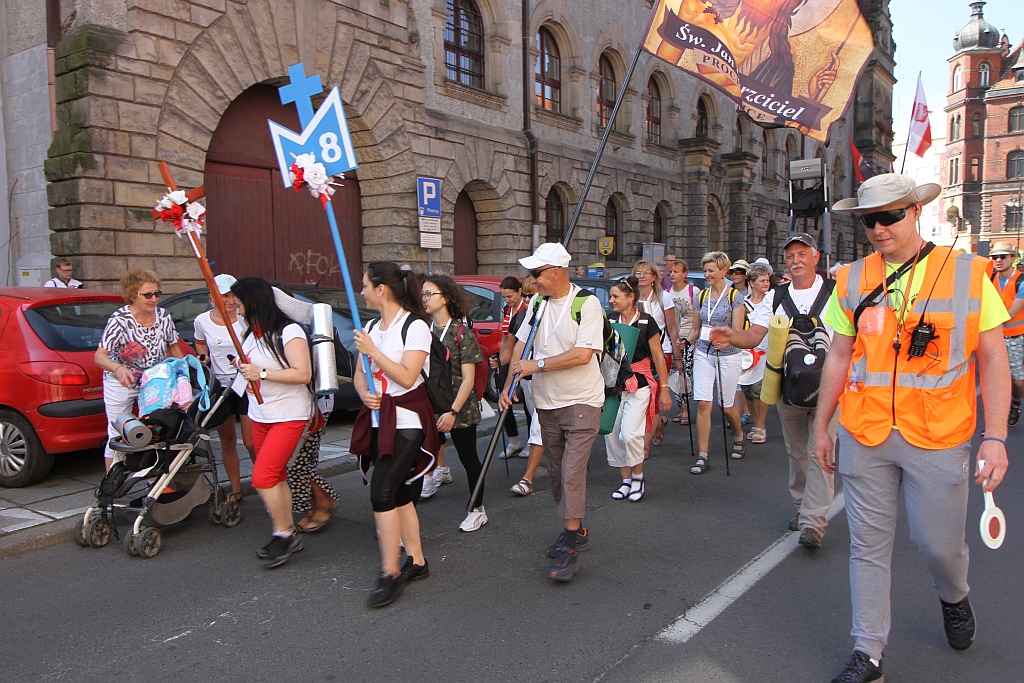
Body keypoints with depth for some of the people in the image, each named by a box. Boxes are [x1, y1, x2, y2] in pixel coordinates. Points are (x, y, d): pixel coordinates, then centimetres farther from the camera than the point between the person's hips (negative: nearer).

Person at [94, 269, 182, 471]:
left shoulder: (164, 317, -5)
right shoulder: (119, 320, -19)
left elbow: (174, 348, 9)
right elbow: (99, 356, -24)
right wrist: (118, 368, -44)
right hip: (121, 383, -4)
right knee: (118, 436, 1)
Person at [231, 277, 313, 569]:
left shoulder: (289, 332, -15)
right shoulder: (252, 334, 11)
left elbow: (303, 373, -23)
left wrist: (262, 373, -24)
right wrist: (243, 368, 8)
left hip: (289, 416, -8)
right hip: (260, 415, 9)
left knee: (263, 476, -14)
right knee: (276, 477, 11)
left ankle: (283, 533, 2)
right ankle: (288, 536, 21)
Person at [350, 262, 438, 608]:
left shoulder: (415, 327, -11)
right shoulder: (371, 327, 12)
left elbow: (407, 376, -19)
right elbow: (360, 374, 13)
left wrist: (372, 351, -16)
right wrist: (364, 394, -8)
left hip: (406, 421, -8)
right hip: (378, 419, 8)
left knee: (382, 492, -12)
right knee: (399, 493, 11)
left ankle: (390, 573, -2)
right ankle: (416, 561, 23)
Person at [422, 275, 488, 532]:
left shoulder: (462, 333, -8)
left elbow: (468, 378, -12)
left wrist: (453, 411, -21)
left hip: (460, 408, -4)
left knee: (468, 458, 10)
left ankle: (477, 510, 28)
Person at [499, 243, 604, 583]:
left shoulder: (587, 303, -14)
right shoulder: (537, 302, 7)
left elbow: (582, 354, -22)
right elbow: (521, 344, 10)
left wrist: (537, 365, -17)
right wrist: (509, 384, 0)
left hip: (581, 401, -7)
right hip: (547, 402, 7)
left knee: (572, 472, -12)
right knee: (556, 473, 14)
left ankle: (571, 548, -5)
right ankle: (576, 530, 30)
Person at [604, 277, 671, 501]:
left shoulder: (646, 322, -5)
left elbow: (658, 357, -2)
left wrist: (664, 389, -2)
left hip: (639, 384, -5)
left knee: (630, 433, -14)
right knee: (611, 434, 2)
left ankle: (638, 478, 10)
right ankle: (626, 480, 18)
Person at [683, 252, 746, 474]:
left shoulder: (735, 296, -4)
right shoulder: (701, 296, 8)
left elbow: (738, 332, -10)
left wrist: (725, 341, -30)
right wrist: (686, 341, -7)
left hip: (727, 356, -3)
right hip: (703, 354, 3)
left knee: (726, 405, 7)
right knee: (703, 404, -7)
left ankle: (739, 437, 40)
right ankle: (702, 456, -3)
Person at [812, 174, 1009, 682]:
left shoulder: (967, 273, -2)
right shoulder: (853, 280, 5)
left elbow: (992, 358, -2)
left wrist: (995, 437, -9)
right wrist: (820, 427, 11)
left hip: (939, 437, -2)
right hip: (864, 436, 2)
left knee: (938, 543, 8)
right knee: (868, 544, 7)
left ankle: (955, 597, 44)